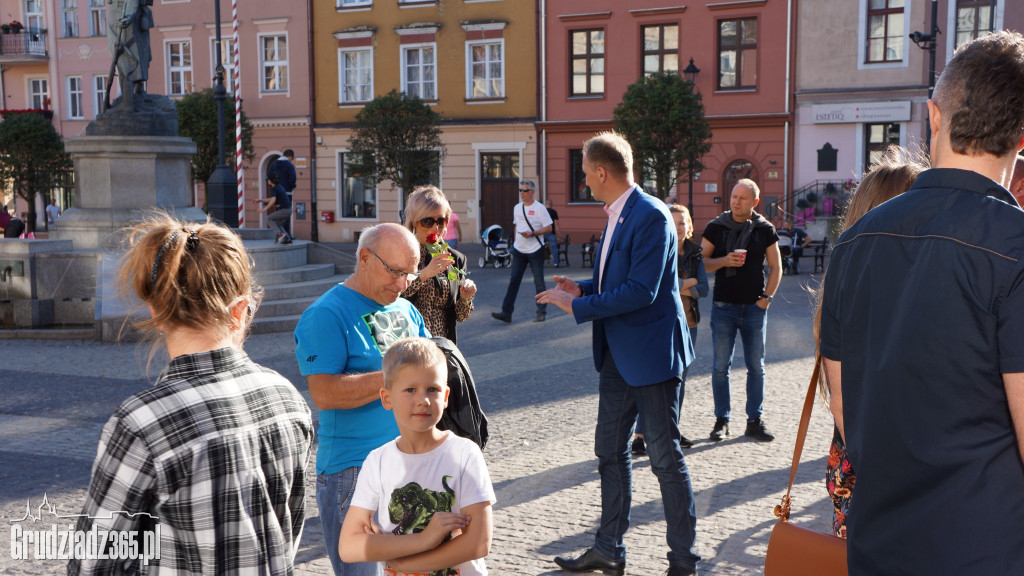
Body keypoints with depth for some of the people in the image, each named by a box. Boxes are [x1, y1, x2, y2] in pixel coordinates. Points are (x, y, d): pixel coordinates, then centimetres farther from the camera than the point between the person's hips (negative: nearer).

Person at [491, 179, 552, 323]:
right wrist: (514, 244, 16)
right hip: (519, 251, 5)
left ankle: (542, 312, 13)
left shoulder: (540, 208, -6)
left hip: (535, 251, -5)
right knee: (513, 281, -1)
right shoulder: (517, 208, 12)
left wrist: (532, 233, -20)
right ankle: (506, 312, -4)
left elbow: (548, 228, -8)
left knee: (539, 282, 3)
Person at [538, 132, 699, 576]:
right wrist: (583, 288, 5)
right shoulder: (617, 215, 11)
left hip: (651, 352, -10)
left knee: (665, 457, 1)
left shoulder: (650, 216, -19)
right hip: (618, 353, 10)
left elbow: (641, 290, -25)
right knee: (610, 451, 15)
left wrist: (578, 306, -19)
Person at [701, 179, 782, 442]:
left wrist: (767, 297, -2)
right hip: (723, 306, -1)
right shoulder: (716, 227, 2)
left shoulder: (765, 230, 4)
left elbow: (775, 267, 9)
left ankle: (755, 420, 16)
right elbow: (701, 262, 2)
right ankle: (721, 420, 11)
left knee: (756, 366, 6)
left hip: (754, 307, 1)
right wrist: (724, 261, -16)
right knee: (720, 366, 1)